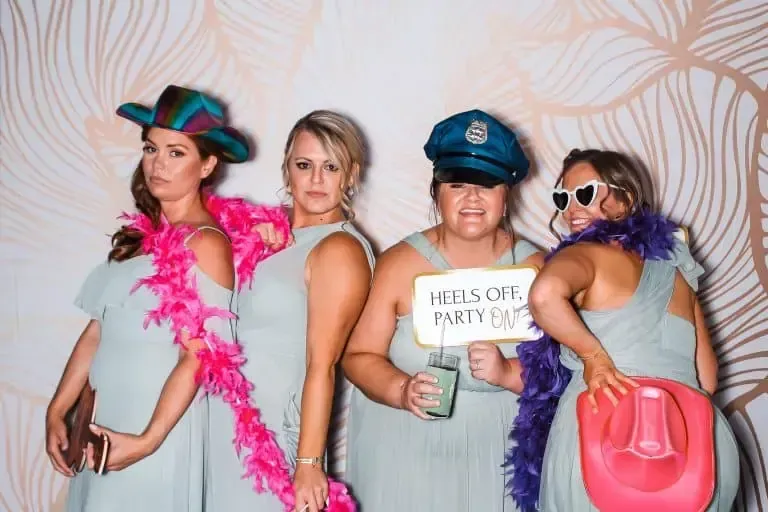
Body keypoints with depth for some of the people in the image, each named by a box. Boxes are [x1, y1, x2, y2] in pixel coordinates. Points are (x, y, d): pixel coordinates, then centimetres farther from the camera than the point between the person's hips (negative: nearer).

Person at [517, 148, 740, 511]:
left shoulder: (586, 254, 1)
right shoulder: (676, 270, 19)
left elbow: (545, 293, -24)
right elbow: (706, 380, 20)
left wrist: (593, 356, -11)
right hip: (698, 447, 6)